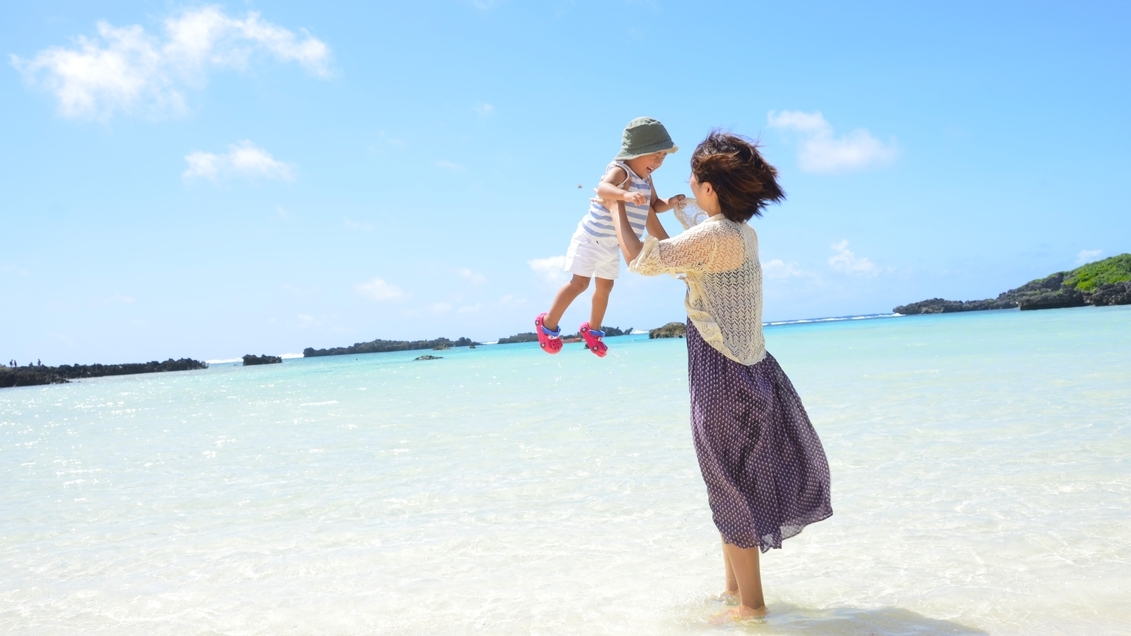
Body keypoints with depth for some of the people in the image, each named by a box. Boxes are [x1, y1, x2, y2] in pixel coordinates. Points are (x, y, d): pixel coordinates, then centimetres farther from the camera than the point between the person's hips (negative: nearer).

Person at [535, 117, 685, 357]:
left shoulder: (645, 179, 2)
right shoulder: (620, 171, -25)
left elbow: (654, 206, 14)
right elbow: (603, 187, -47)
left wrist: (670, 203, -7)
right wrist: (626, 194, -66)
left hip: (613, 245, 9)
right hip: (591, 239, -8)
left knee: (605, 286, 18)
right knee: (579, 283, -9)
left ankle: (592, 329, 38)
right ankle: (548, 324, 6)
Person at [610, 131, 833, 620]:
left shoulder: (714, 237, -21)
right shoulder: (743, 233, 7)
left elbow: (639, 259, -14)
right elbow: (670, 254, 23)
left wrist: (616, 208, 0)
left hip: (721, 377, -9)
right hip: (749, 370, 9)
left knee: (734, 490, 2)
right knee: (738, 484, 18)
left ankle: (750, 603, 14)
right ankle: (734, 587, 32)